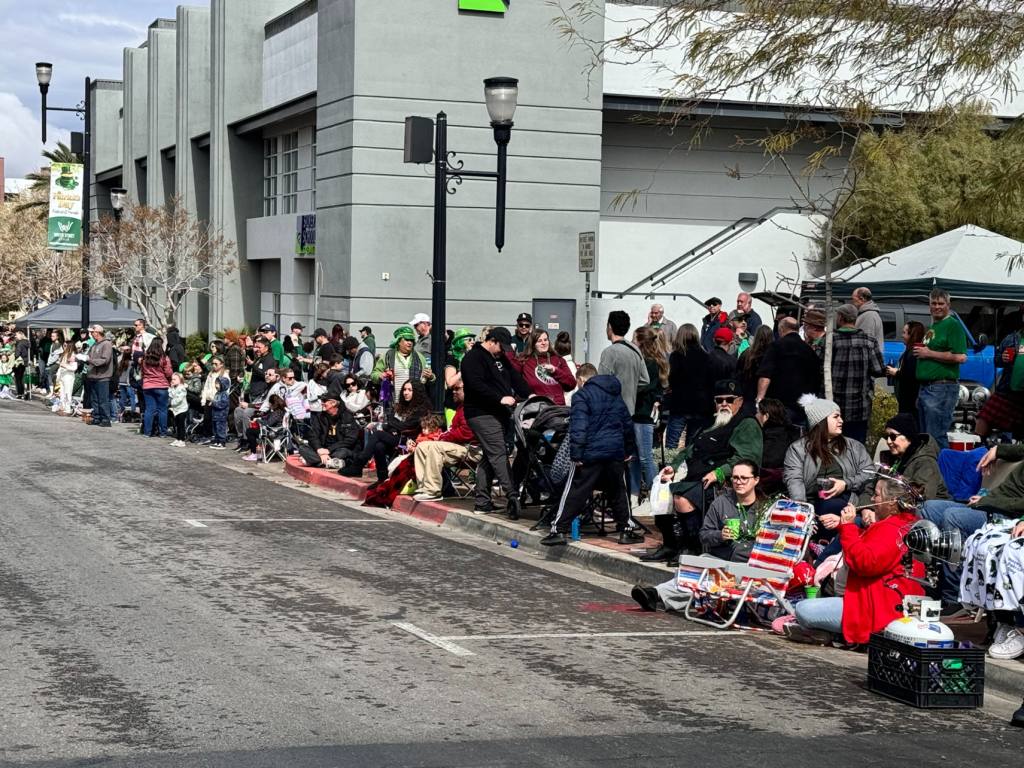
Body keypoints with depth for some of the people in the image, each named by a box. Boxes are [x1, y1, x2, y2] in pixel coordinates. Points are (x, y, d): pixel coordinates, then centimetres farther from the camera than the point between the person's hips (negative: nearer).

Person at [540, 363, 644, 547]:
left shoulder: (582, 396, -5)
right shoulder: (615, 395, 17)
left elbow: (578, 428, -15)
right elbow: (627, 423, 23)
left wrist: (576, 454, -15)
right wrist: (630, 449, 30)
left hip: (591, 452, -5)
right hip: (616, 452, 5)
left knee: (575, 492, -2)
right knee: (618, 492, 16)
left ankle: (558, 531, -4)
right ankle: (626, 529, 17)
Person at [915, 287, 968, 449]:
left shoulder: (953, 324, -8)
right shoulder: (931, 327, 20)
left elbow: (960, 357, -19)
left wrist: (929, 353, -14)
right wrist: (919, 352, 11)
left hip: (942, 387, -10)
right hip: (925, 387, 10)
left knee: (936, 436, -11)